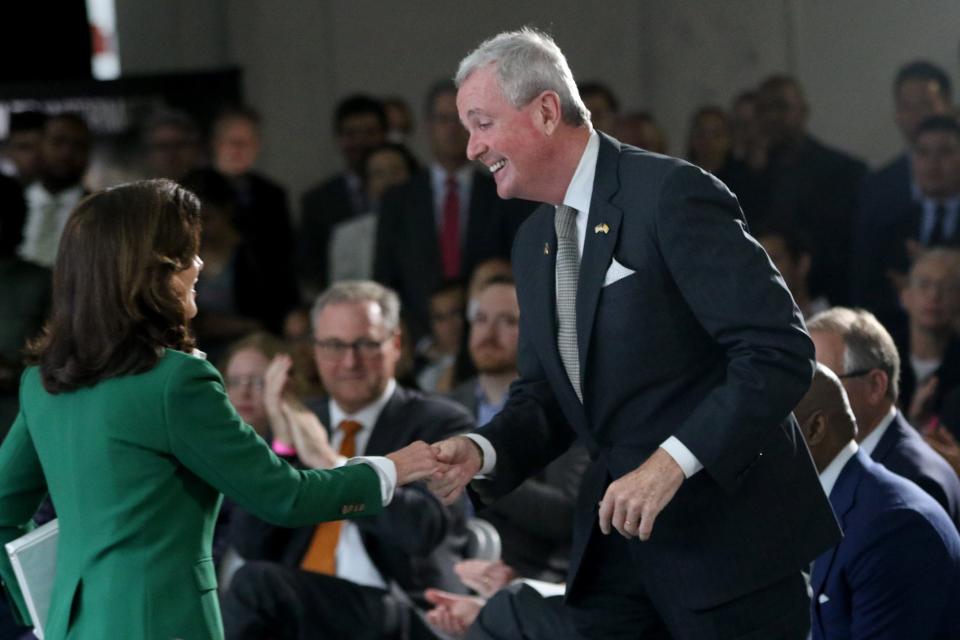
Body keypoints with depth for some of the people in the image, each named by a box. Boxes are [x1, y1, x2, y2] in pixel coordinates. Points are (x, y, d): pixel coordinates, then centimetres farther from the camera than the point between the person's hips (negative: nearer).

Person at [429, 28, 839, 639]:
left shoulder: (672, 194, -14)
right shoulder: (534, 243, 12)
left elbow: (780, 350, -20)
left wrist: (672, 462, -27)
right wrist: (482, 451, -4)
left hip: (725, 535, -7)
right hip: (617, 534, 7)